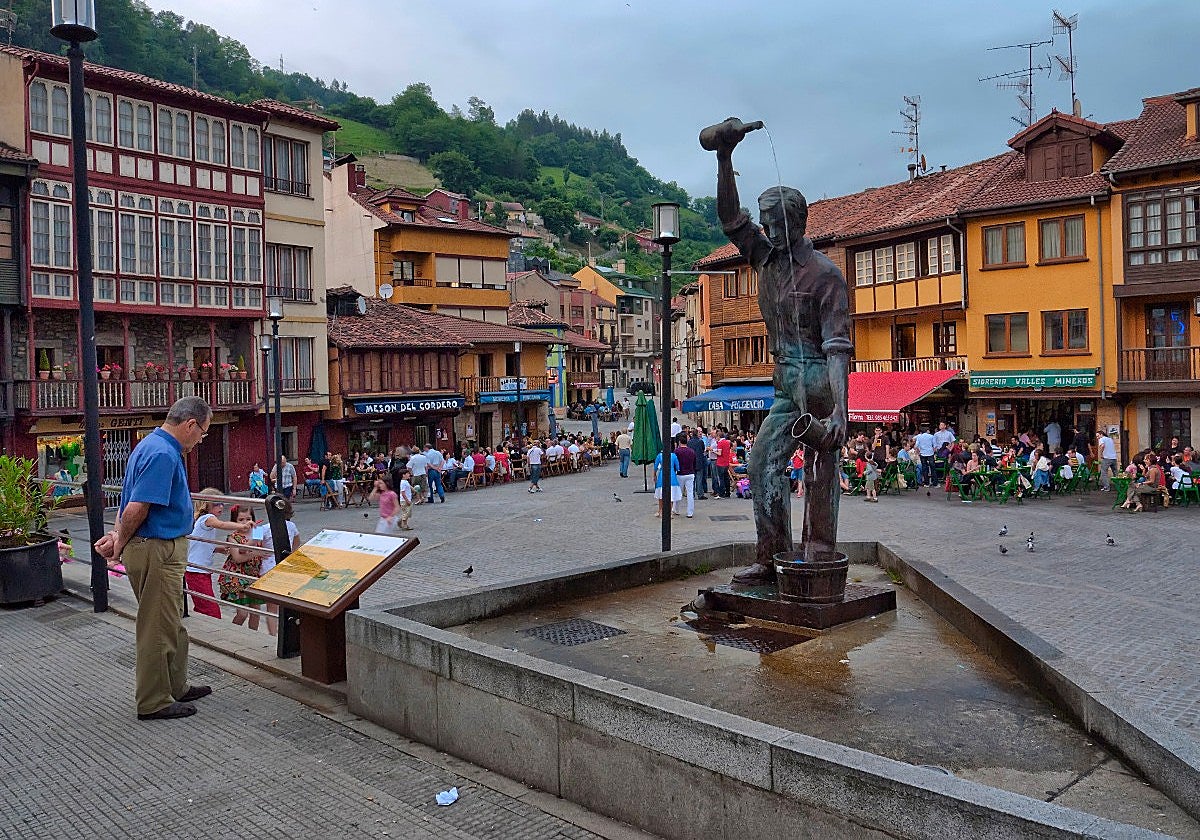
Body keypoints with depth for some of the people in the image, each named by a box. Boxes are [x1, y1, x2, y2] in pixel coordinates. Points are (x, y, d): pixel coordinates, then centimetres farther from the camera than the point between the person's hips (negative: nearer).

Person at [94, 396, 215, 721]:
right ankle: (154, 702, 12)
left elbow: (131, 504, 15)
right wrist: (120, 545, -10)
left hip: (164, 550, 11)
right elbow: (136, 509, -25)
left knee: (173, 624, 20)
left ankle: (176, 687, 33)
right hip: (156, 551, -11)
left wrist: (118, 535, 3)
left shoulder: (154, 445, 12)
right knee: (158, 628, 1)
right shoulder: (162, 454, -22)